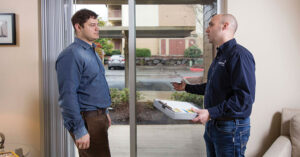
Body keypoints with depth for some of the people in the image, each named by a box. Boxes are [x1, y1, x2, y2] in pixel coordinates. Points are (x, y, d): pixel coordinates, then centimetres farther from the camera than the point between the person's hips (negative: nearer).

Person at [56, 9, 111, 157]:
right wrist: (79, 130, -23)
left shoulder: (92, 52, 15)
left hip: (98, 117, 9)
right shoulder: (72, 54, -17)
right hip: (87, 119, -9)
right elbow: (68, 96, -22)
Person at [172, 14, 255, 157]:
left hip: (231, 129, -9)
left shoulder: (239, 54, -18)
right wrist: (187, 87, 27)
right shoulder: (220, 55, 16)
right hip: (212, 124, 9)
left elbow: (245, 97, -26)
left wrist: (211, 112, -28)